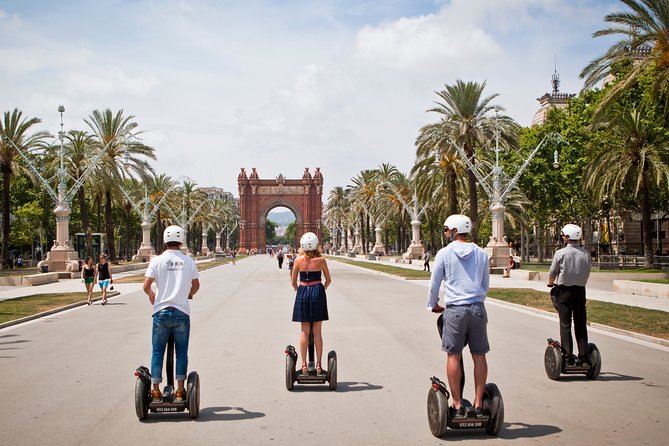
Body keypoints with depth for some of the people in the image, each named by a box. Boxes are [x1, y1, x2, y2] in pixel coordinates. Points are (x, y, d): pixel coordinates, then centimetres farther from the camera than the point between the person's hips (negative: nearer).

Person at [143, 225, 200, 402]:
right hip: (182, 312, 1)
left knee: (157, 352, 9)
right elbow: (196, 286, 11)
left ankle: (155, 390, 10)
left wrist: (152, 296, 13)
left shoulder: (157, 260, -4)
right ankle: (180, 390, 7)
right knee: (181, 352, 9)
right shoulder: (188, 261, 1)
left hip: (161, 312, 0)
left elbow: (146, 286, -8)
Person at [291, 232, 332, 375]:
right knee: (317, 332, 5)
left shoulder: (298, 260, -4)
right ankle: (318, 365, 6)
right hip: (318, 292, 0)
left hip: (302, 293, 0)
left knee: (304, 331, 6)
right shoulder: (321, 260, -4)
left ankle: (304, 365, 6)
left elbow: (293, 282, 2)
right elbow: (328, 280, 5)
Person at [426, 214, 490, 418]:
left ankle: (457, 405, 4)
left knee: (453, 356, 3)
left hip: (455, 310, -3)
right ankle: (478, 404, 10)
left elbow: (434, 283, 6)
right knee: (479, 356, 7)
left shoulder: (444, 253, -1)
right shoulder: (481, 254, 8)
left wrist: (433, 305, 23)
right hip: (478, 309, 3)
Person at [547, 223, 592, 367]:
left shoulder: (561, 253, -10)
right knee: (581, 325, 8)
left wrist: (550, 283, 20)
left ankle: (568, 358, -1)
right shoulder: (586, 254, -1)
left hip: (565, 291, -3)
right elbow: (587, 273, 6)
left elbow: (552, 272, -1)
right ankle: (584, 358, 8)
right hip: (580, 290, 3)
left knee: (565, 325, 2)